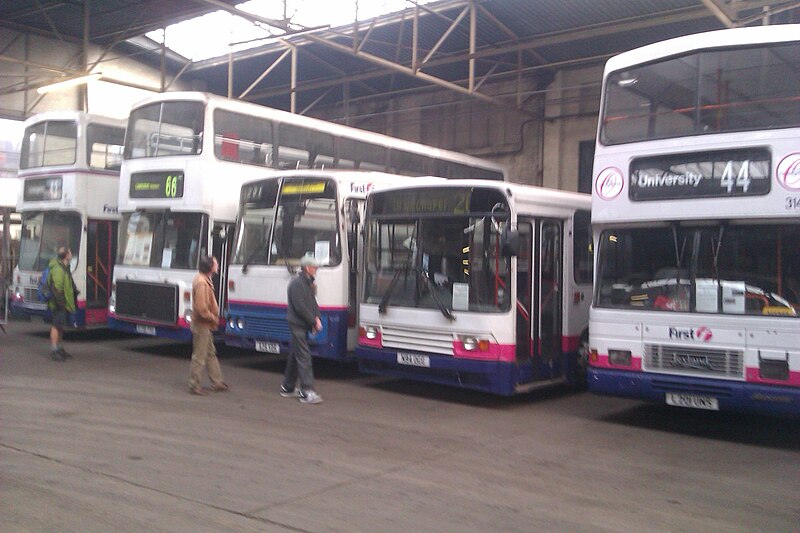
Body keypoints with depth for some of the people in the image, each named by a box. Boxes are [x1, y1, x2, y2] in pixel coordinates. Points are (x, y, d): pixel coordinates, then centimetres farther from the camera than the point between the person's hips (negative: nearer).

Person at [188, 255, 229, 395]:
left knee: (211, 353, 17)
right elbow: (201, 308, -27)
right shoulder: (201, 283, -22)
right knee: (199, 356, -1)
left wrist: (214, 318, 9)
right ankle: (194, 386, 8)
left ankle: (217, 382, 26)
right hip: (202, 325, -11)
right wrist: (213, 319, -15)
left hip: (206, 325, 11)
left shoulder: (205, 280, 9)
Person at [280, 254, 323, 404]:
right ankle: (307, 392, -13)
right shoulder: (297, 284, -14)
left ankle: (288, 388, 25)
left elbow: (312, 302, 15)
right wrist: (314, 321, -15)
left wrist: (317, 318, -3)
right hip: (297, 325, -9)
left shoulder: (308, 283, 16)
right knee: (304, 357, -12)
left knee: (294, 356, 15)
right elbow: (300, 307, -20)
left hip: (303, 326, 9)